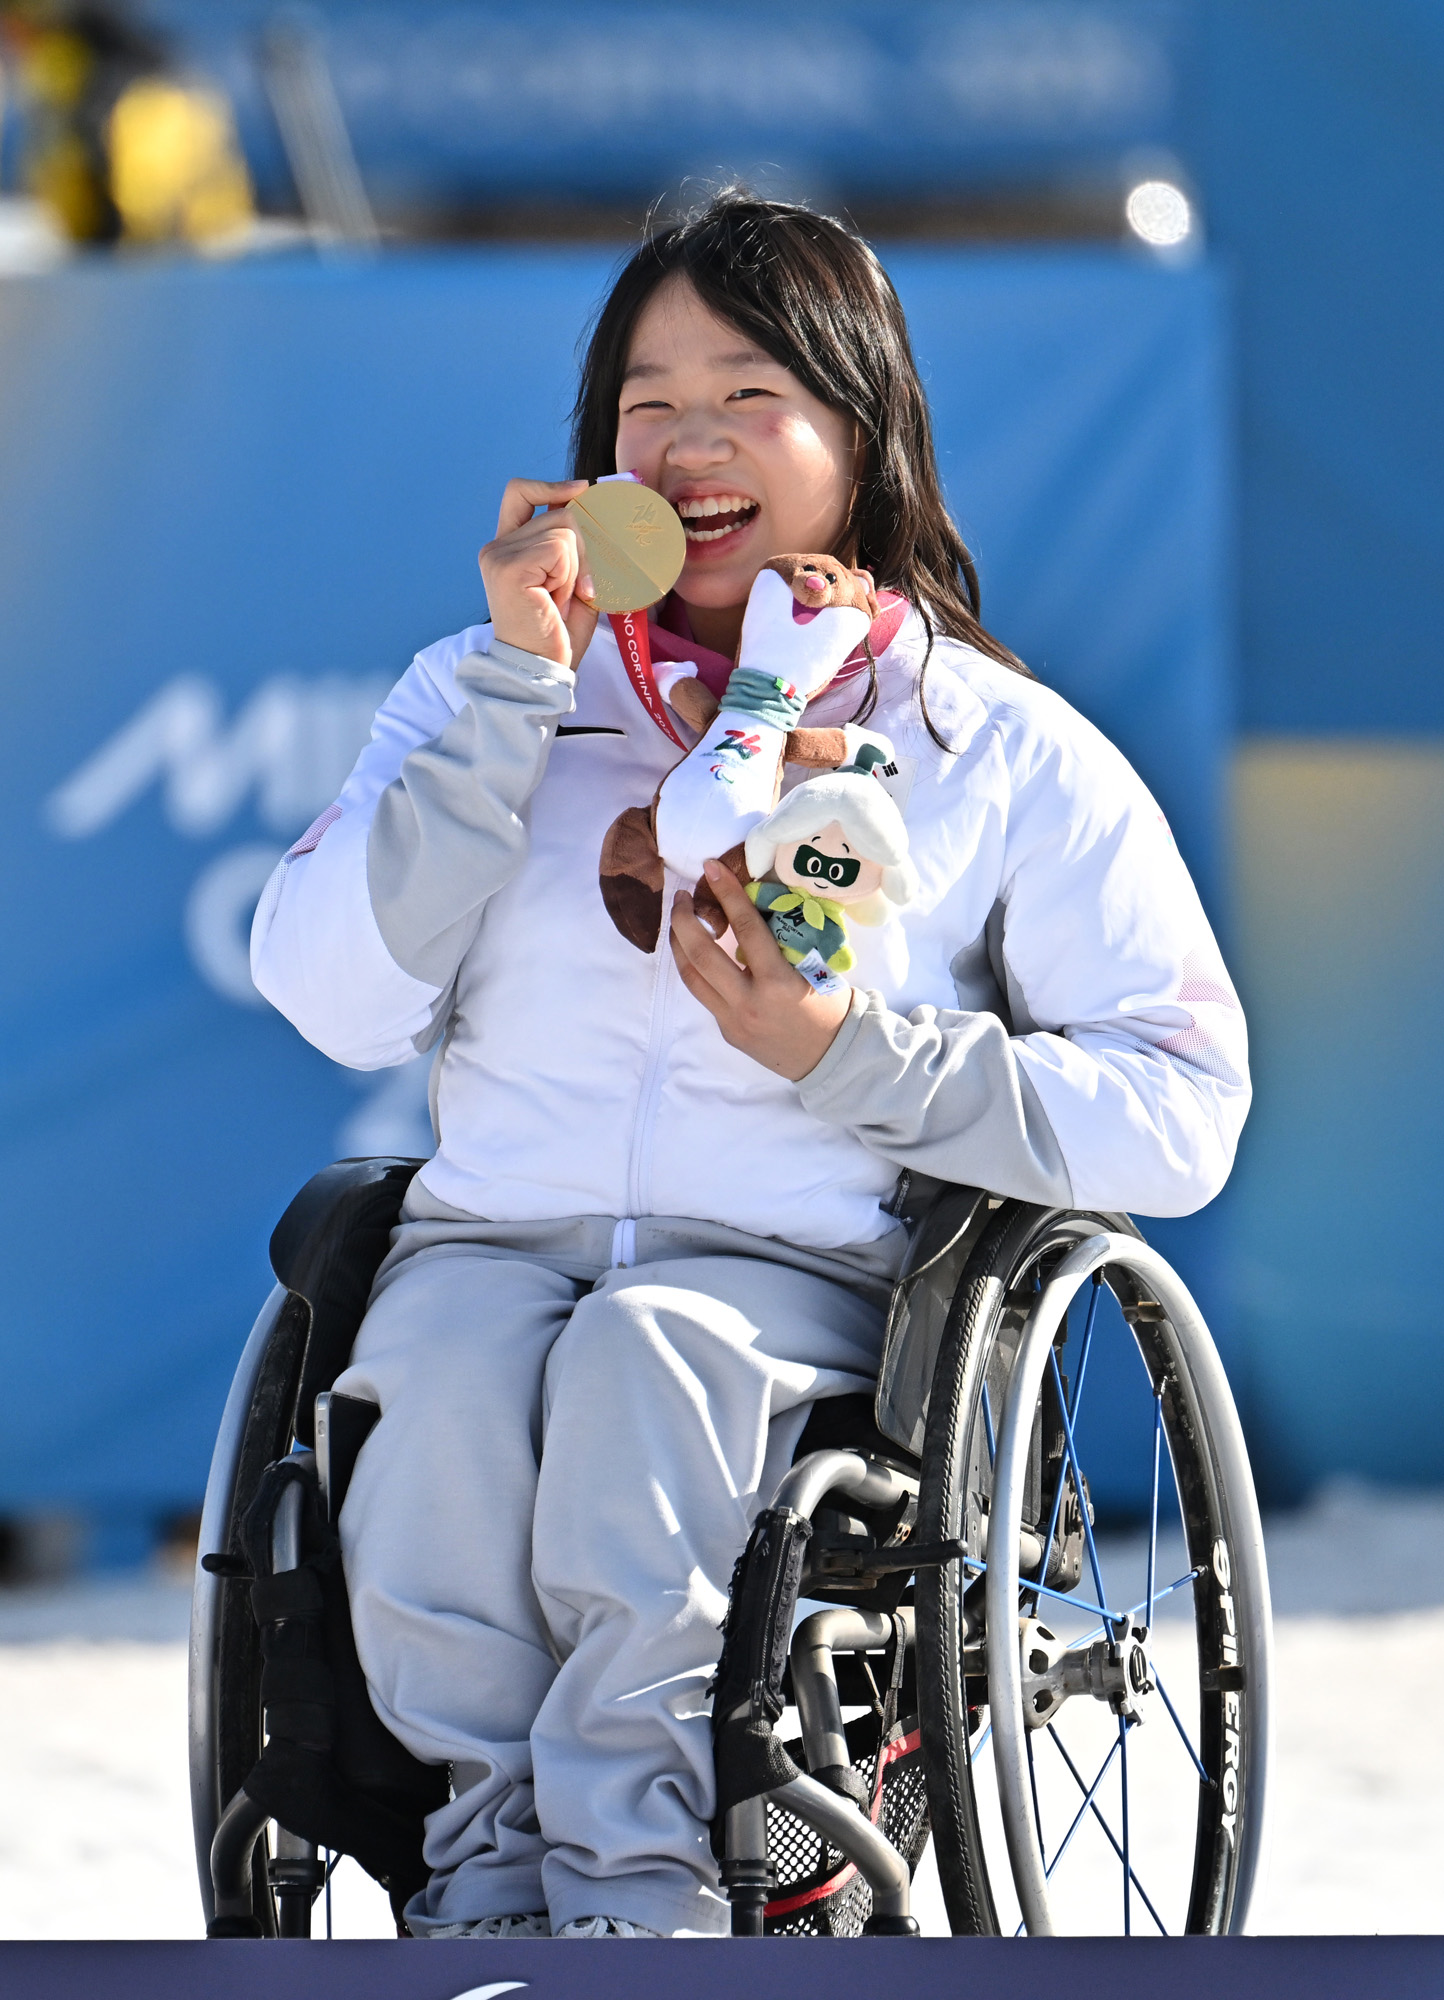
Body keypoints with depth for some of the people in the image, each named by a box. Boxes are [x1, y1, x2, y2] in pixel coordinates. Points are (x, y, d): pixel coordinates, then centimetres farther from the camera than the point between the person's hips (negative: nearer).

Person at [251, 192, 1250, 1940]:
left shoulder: (1010, 758, 8)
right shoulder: (488, 695, 16)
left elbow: (1178, 1121, -1)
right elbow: (334, 997, -1)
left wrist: (844, 1056, -12)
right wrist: (519, 686, -5)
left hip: (802, 1268, -2)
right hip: (497, 1234, 2)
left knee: (655, 1353, -36)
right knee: (452, 1367, -34)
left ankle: (629, 1878, -31)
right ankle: (493, 1839, -23)